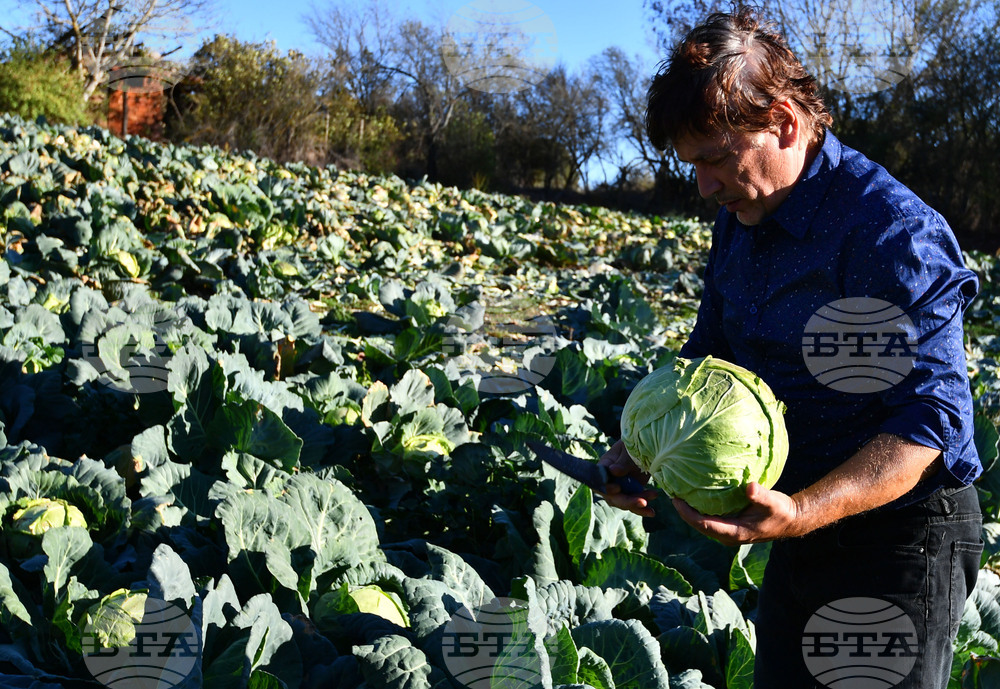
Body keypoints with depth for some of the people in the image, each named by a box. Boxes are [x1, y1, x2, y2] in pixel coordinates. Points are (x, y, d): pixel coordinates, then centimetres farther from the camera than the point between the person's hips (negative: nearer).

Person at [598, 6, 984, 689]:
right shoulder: (740, 218, 3)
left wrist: (802, 514, -37)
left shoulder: (895, 234, -24)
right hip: (802, 528, 8)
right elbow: (712, 353, 13)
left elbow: (930, 418, -26)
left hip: (903, 537, -8)